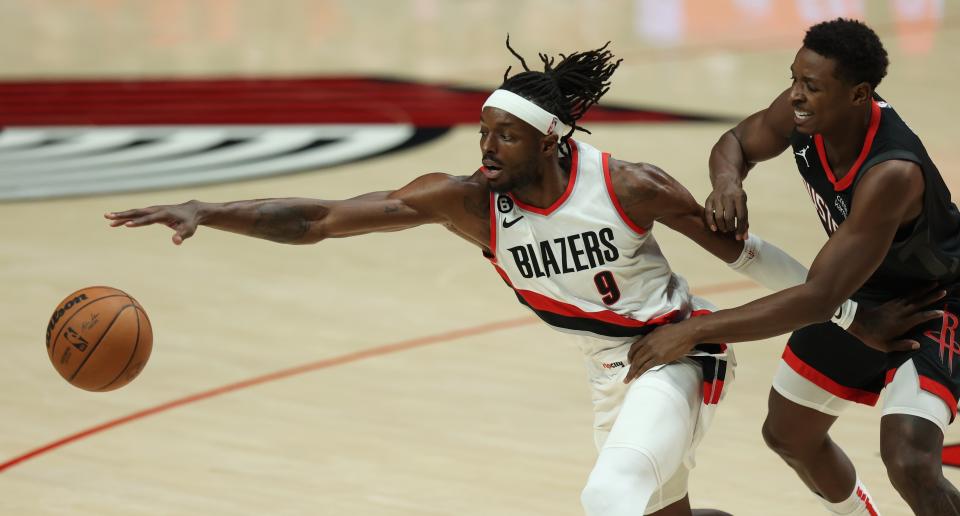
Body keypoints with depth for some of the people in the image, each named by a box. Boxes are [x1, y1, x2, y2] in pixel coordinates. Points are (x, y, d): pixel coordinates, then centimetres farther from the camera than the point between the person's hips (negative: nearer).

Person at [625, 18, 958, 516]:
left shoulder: (892, 173, -41)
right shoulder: (803, 112, -19)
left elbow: (818, 298, -42)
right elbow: (737, 141, 4)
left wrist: (694, 332, -41)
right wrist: (727, 181, -22)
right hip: (859, 294, 8)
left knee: (910, 464, -28)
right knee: (787, 435, 19)